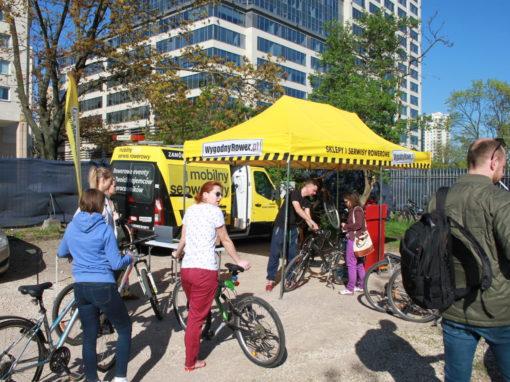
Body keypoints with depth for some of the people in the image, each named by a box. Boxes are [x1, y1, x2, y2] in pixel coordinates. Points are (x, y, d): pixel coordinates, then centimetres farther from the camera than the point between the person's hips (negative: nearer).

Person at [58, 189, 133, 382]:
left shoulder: (71, 227, 5)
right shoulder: (104, 229, -11)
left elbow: (61, 253, 22)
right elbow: (116, 263, -11)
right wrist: (130, 259, 8)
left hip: (81, 288, 5)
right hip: (103, 287, -5)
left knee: (89, 337, 15)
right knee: (125, 329, 12)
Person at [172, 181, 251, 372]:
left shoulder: (190, 210, 15)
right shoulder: (214, 211, -4)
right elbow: (225, 241, 0)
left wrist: (177, 254, 38)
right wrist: (239, 261, 11)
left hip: (186, 268, 7)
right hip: (205, 270, -7)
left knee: (194, 312, 24)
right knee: (197, 317, 5)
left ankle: (191, 353, 38)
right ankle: (190, 362, 17)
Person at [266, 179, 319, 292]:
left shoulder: (306, 201, 8)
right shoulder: (295, 193, -15)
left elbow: (307, 215, -2)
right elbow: (298, 209, -28)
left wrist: (312, 227, -21)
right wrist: (312, 222, -34)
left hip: (293, 228, 7)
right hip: (281, 226, -7)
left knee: (292, 254, 7)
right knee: (275, 253, -5)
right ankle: (270, 280, 1)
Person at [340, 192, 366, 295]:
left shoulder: (356, 210, -13)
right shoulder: (354, 210, 17)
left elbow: (358, 225, -24)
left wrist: (346, 226, -12)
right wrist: (346, 227, 5)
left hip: (354, 240, -10)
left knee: (351, 264, -6)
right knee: (359, 264, 13)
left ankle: (350, 288, -3)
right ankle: (361, 286, 20)